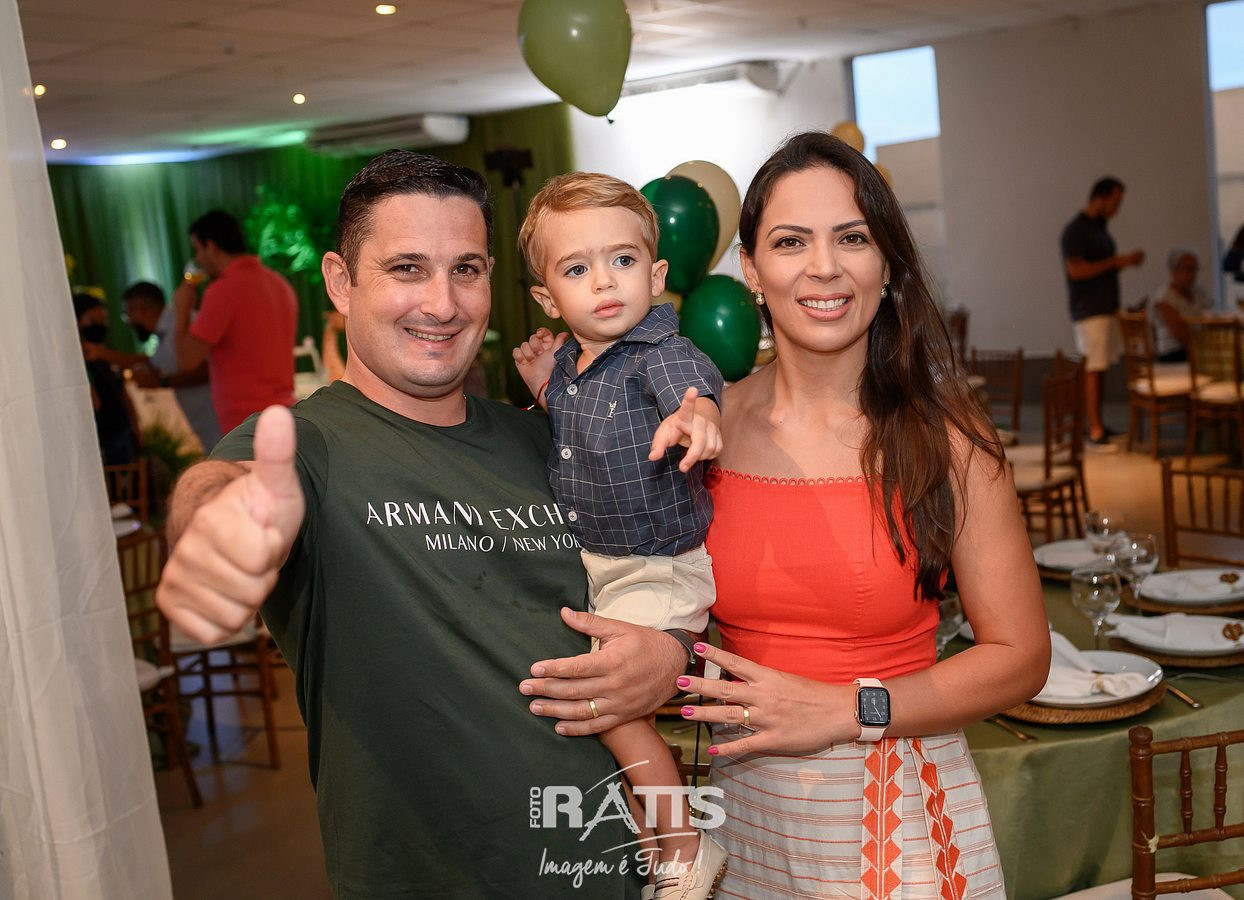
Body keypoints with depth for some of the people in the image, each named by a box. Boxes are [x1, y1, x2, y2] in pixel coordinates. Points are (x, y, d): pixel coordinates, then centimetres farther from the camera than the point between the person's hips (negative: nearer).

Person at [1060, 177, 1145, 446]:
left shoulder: (1100, 227, 16)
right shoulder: (1075, 230, -12)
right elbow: (1077, 270, -21)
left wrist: (1126, 261, 7)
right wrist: (1117, 261, -17)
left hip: (1108, 309, 9)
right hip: (1089, 312, -9)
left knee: (1100, 368, 9)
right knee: (1092, 370, -9)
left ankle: (1097, 424, 15)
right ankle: (1094, 430, -9)